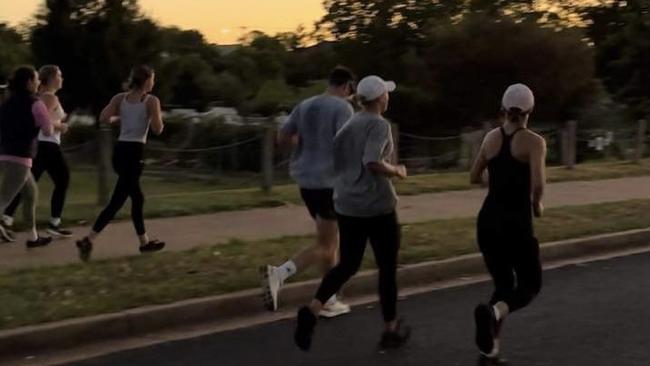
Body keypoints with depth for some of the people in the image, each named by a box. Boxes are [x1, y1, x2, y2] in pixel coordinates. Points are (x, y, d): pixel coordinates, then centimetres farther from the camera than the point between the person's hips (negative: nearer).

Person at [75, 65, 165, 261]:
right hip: (135, 152, -7)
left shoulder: (120, 98, 8)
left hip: (120, 150, 7)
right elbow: (157, 130, -9)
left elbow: (103, 118, -3)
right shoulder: (152, 101, -6)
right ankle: (88, 240, -16)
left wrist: (120, 118, 16)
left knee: (137, 197, 20)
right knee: (117, 201, -7)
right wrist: (159, 118, 12)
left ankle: (144, 241, 29)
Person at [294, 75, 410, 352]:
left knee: (348, 265, 13)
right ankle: (390, 330, 20)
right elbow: (373, 163, -26)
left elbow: (333, 161, 12)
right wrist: (397, 171, -10)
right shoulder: (379, 125, -13)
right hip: (377, 206, -6)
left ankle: (312, 309, -9)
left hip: (347, 206, 7)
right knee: (387, 268, 10)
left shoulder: (349, 125, 9)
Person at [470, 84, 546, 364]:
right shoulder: (534, 141, -9)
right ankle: (493, 312, -21)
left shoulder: (491, 137, 7)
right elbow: (538, 183, -23)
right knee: (530, 287, 12)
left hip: (488, 222, 5)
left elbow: (475, 177, 18)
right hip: (516, 225, -5)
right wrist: (536, 205, -3)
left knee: (504, 286, 19)